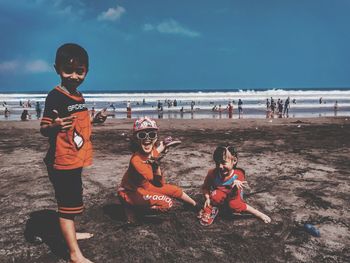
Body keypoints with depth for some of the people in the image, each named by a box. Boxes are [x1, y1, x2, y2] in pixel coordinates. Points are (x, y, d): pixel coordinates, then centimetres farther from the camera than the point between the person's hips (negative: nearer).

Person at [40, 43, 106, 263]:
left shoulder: (79, 96, 8)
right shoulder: (55, 96, -18)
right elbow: (43, 129, -22)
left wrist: (94, 120, 8)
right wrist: (55, 126, -42)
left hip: (75, 160, 9)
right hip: (62, 161, -9)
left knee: (72, 200, 24)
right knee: (67, 204, -1)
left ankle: (70, 233, 44)